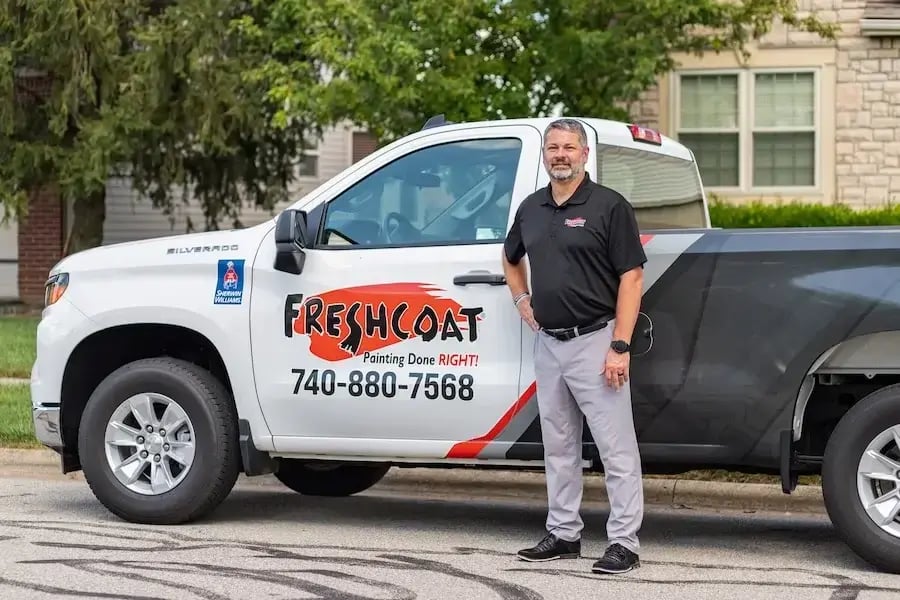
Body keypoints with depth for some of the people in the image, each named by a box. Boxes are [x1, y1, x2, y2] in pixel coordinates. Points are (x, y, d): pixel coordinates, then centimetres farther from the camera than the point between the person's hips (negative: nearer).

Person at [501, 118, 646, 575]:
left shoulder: (609, 206, -8)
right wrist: (521, 299, 14)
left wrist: (620, 346, -18)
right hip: (548, 344, 7)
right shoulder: (531, 208, 11)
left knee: (616, 448, -5)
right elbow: (510, 257, 32)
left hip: (594, 341, -7)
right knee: (558, 447, 14)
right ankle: (563, 534, 23)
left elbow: (631, 278, -12)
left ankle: (624, 543, -3)